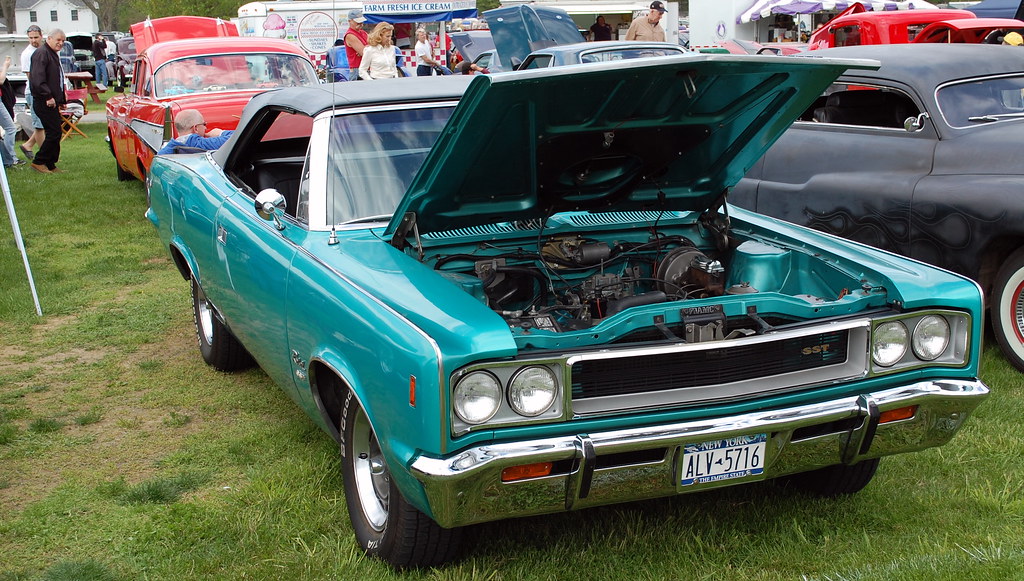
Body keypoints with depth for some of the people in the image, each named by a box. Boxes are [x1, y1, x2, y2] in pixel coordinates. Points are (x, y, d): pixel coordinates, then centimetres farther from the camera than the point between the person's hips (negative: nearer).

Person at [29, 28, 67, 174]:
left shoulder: (54, 54, 21)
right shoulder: (41, 53, -12)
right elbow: (37, 79, -23)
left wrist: (61, 98, 22)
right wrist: (48, 96, -23)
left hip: (52, 101, 10)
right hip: (44, 102, -10)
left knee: (54, 133, 10)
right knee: (54, 133, -11)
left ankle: (50, 165, 15)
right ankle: (39, 162, -3)